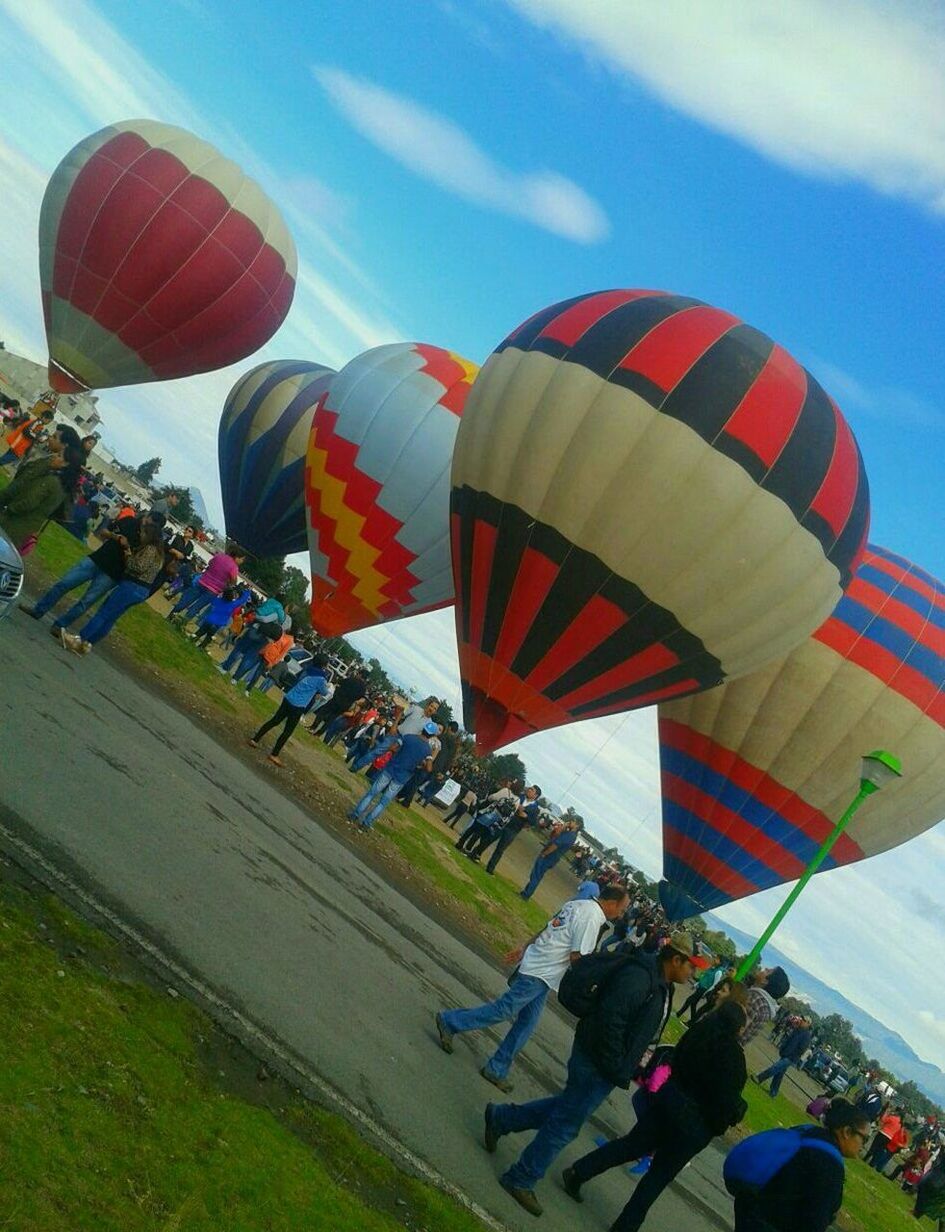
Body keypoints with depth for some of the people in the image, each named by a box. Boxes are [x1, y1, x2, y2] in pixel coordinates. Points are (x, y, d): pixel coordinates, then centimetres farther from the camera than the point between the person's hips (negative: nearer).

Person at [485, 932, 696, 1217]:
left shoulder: (661, 985, 8)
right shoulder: (638, 977, -25)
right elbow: (609, 1019, -31)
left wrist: (629, 1067, 11)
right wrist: (617, 1070, -23)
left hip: (604, 1066, 10)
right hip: (597, 1064, -10)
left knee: (567, 1107, 21)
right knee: (567, 1122, 2)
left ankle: (500, 1117, 35)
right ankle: (520, 1180, 18)